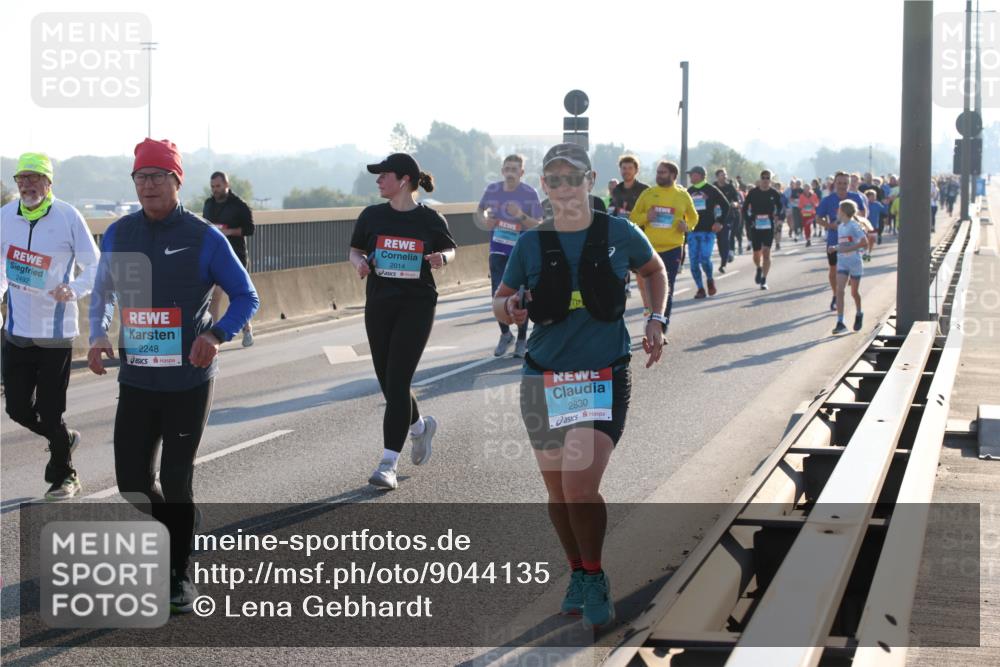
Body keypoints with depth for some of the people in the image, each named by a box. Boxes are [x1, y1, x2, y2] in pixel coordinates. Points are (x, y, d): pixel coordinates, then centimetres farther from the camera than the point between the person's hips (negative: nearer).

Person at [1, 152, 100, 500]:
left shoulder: (68, 217, -10)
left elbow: (95, 268, -7)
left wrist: (74, 289, -25)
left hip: (56, 331, -4)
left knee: (50, 412, -1)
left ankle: (63, 476, 20)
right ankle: (64, 438, 36)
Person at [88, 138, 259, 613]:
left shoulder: (203, 238, -8)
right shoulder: (118, 235, 4)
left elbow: (246, 296, -2)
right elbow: (102, 293, 18)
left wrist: (216, 335, -20)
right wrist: (97, 338, -1)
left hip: (189, 382, -4)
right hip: (136, 380, 4)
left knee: (176, 481, 0)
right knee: (132, 481, 4)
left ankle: (179, 576, 16)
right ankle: (176, 533, 36)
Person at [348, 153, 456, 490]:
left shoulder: (430, 219, -3)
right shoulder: (372, 215, 3)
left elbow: (449, 248, 12)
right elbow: (355, 249, 14)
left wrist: (442, 258, -11)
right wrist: (360, 262, -8)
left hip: (417, 306, -4)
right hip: (379, 305, 4)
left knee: (397, 381, -12)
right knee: (387, 382, 10)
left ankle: (388, 464, -11)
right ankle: (420, 425, 42)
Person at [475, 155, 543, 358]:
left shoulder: (529, 194, -10)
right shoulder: (492, 190, 1)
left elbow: (538, 226, -11)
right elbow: (479, 211, 17)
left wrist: (521, 216, -27)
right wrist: (484, 221, -5)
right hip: (498, 250, 3)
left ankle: (522, 340, 17)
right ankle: (505, 334, 21)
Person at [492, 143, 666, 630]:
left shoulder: (619, 234, -2)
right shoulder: (531, 243, 0)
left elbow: (653, 269, 18)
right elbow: (502, 298, 10)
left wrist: (655, 321, 6)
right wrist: (506, 308, -14)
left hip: (604, 378, -2)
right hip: (544, 380, 2)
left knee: (581, 488, -16)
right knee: (558, 493, 8)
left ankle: (595, 578, 6)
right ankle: (577, 572, 32)